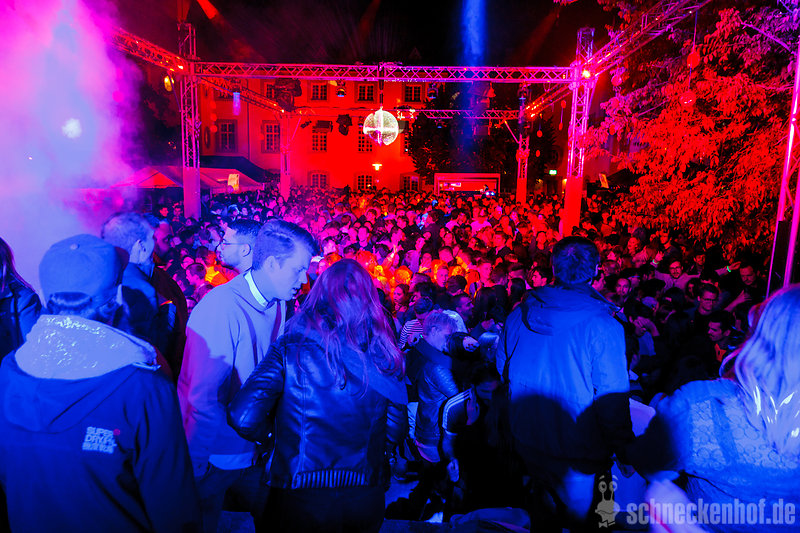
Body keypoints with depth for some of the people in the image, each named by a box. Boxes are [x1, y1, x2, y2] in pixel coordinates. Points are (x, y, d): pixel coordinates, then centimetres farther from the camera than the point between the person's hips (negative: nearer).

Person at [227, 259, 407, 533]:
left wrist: (269, 432, 2)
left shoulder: (292, 346, -14)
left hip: (300, 498, -2)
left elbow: (244, 417, -19)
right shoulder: (384, 354, -7)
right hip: (366, 499, 3)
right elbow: (395, 430, 1)